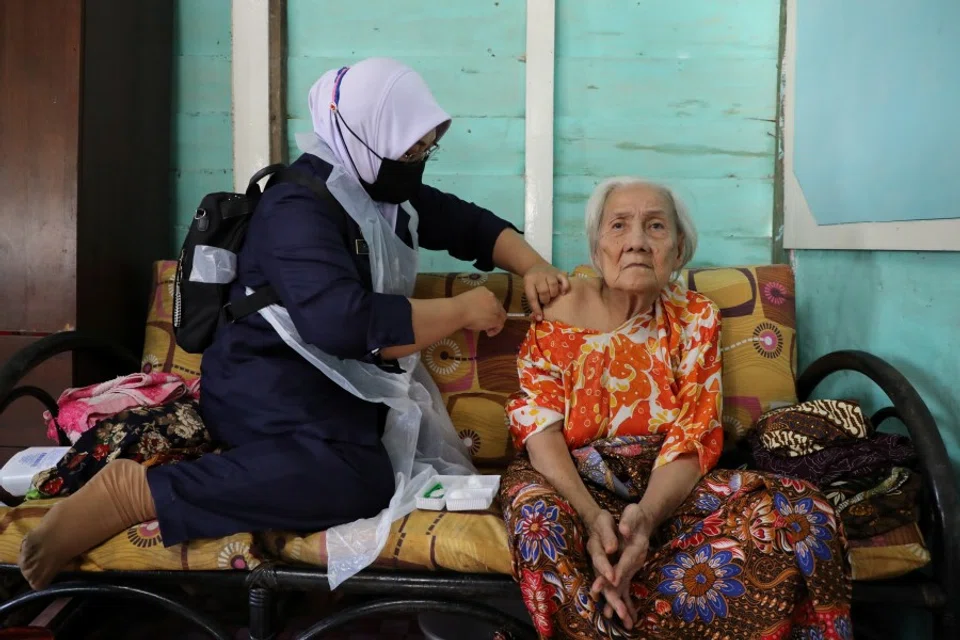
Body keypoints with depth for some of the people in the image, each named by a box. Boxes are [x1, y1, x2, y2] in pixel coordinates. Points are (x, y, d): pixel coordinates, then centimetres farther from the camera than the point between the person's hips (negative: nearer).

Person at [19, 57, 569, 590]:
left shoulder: (392, 194, 9)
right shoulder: (298, 207, -18)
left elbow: (473, 224, 21)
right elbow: (344, 323, -32)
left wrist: (532, 266, 1)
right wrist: (462, 310, -21)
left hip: (333, 383, 10)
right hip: (269, 385, -9)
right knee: (360, 480, -35)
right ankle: (135, 491, -24)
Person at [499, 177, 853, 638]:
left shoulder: (697, 318, 0)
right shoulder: (560, 314, -5)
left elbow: (693, 438, -9)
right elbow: (541, 430, -12)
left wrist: (646, 516, -30)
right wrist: (593, 518, -31)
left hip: (666, 485, 3)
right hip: (575, 481, -2)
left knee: (798, 511, -21)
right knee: (540, 518, -38)